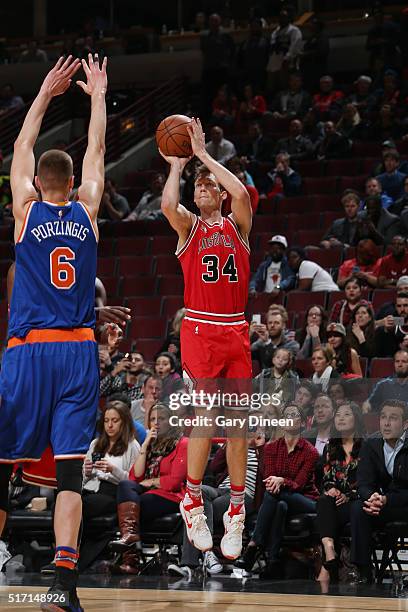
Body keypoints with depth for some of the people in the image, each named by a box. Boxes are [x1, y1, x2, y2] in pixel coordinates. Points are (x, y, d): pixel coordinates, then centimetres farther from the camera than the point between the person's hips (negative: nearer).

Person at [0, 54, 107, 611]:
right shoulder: (87, 212, 5)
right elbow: (96, 150, 20)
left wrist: (45, 94, 28)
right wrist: (97, 95, 31)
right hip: (79, 352, 1)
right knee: (70, 470, -6)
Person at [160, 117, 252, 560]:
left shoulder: (237, 225, 11)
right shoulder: (188, 226, 7)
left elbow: (242, 193, -11)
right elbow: (168, 204, -17)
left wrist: (203, 154, -8)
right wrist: (178, 164, -5)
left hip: (236, 332, 3)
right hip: (199, 329, -2)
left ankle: (236, 513, 7)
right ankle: (192, 502, 4)